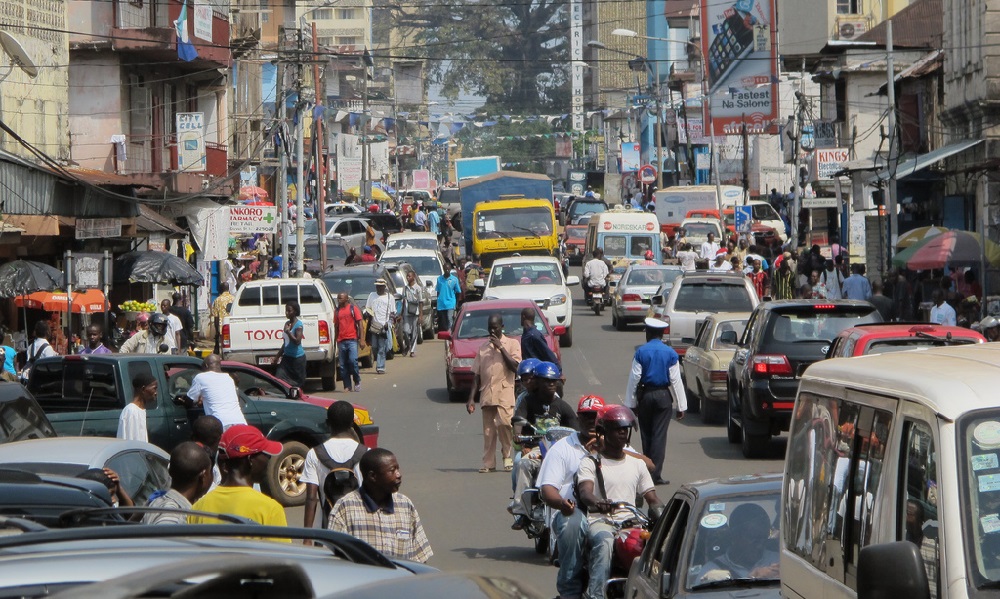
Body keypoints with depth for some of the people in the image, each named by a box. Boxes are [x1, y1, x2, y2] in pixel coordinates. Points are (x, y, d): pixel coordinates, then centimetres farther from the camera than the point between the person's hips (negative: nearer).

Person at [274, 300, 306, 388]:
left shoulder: (298, 324, -11)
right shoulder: (287, 323, 11)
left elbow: (297, 341, -20)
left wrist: (288, 332, -26)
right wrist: (278, 356, 21)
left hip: (297, 357, -7)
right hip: (287, 357, 7)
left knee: (297, 382, 3)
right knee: (279, 379, -9)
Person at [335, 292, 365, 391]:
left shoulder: (353, 309, 2)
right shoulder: (337, 311, 13)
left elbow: (359, 324, 1)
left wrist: (361, 339, -6)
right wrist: (336, 341, 17)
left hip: (352, 339, -4)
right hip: (341, 341, 4)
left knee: (353, 361, -18)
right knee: (343, 365, 2)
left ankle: (357, 381, 1)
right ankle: (347, 386, 8)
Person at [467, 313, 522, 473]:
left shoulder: (512, 344, 6)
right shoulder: (483, 348, 17)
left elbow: (515, 367, -9)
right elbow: (476, 374, 15)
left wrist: (501, 348, -9)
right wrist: (471, 398, 8)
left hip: (504, 394, -4)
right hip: (486, 395, 4)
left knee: (504, 424, -16)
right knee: (488, 430, 3)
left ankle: (508, 458, 1)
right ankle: (488, 463, 7)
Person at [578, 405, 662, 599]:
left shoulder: (637, 464, 21)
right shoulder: (590, 462, 6)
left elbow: (652, 498, 15)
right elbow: (585, 492, -12)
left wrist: (657, 509, -10)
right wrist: (597, 502, -37)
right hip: (600, 521, -4)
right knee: (605, 541, -39)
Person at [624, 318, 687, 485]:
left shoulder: (641, 352, -5)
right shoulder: (670, 353, -4)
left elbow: (634, 378, -4)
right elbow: (675, 380, -3)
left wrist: (630, 403, 2)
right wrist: (681, 406, 1)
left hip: (644, 395, 0)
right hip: (664, 396, 0)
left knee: (646, 434, 12)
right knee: (659, 434, -1)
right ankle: (656, 474, -5)